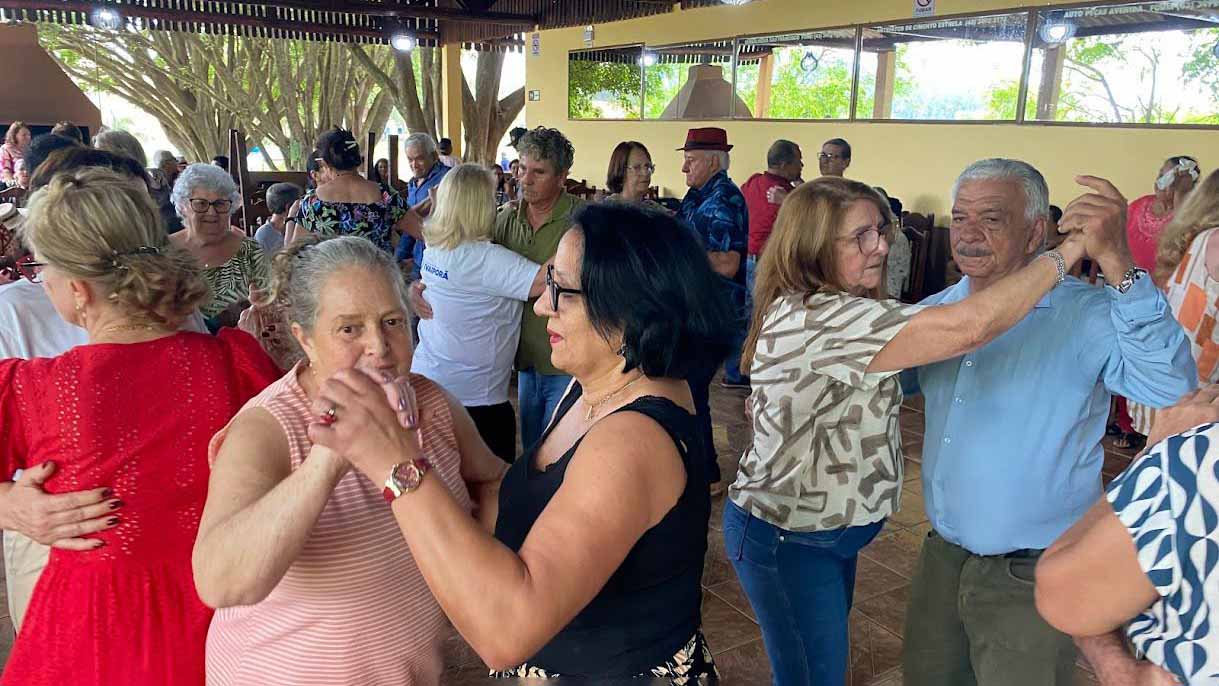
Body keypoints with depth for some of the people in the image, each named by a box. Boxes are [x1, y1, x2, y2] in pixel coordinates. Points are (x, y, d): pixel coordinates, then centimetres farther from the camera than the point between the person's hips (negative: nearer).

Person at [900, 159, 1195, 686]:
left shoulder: (1082, 315, -17)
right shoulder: (935, 311, 1)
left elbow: (1172, 389, -33)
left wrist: (1116, 262, -42)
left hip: (1032, 579, -5)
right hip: (942, 553, 6)